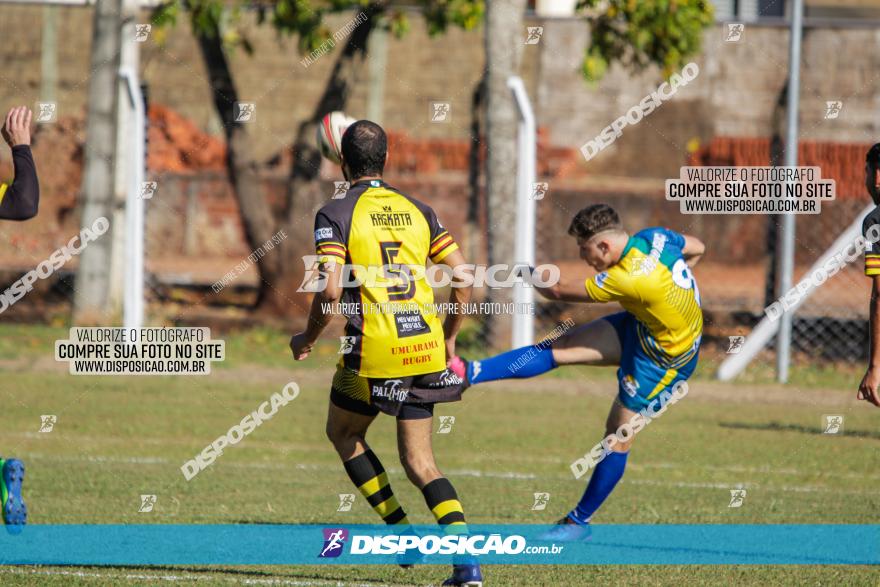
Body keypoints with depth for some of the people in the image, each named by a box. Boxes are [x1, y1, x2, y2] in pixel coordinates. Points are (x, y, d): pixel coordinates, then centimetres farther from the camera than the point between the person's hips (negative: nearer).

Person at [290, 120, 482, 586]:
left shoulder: (336, 215, -5)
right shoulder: (417, 211, 10)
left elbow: (330, 290, -16)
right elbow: (463, 276, 7)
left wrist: (307, 338, 2)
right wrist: (449, 338, 20)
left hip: (374, 351, -5)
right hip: (425, 350, 5)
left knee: (343, 433, 23)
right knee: (418, 461, 10)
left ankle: (401, 532, 13)